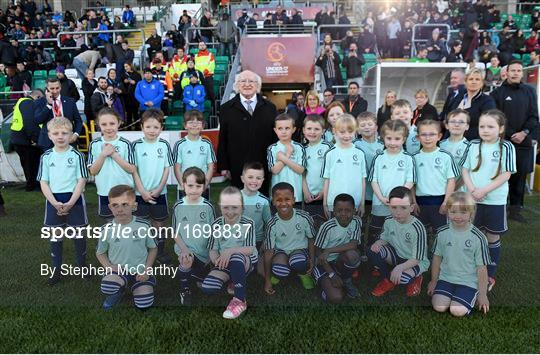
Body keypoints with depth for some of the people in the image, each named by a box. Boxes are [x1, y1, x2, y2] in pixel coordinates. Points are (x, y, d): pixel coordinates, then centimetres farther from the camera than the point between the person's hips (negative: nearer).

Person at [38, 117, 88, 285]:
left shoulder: (77, 155, -7)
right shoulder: (46, 157, 0)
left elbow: (81, 181, -8)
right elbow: (43, 183, 0)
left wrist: (70, 203, -15)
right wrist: (55, 203, -12)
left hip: (74, 199, -2)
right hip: (54, 201, 2)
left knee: (79, 234, 9)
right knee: (55, 236, 11)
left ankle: (82, 266, 24)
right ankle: (56, 270, 23)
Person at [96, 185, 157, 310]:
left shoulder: (143, 226, -10)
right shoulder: (107, 229, -8)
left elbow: (153, 248, 2)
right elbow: (100, 253, 8)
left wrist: (147, 269, -9)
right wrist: (109, 267, -10)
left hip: (140, 271, 0)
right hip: (119, 271, 0)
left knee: (144, 305, -10)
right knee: (106, 287, -32)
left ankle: (137, 288, 24)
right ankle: (119, 291, 6)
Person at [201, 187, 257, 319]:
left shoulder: (247, 223, -10)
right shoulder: (216, 224, -2)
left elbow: (250, 249, -16)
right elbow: (213, 250, 0)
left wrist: (230, 250, -32)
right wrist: (217, 260, -23)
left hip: (246, 261, -3)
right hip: (225, 263, 3)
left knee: (236, 258, -40)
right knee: (207, 288, -23)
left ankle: (240, 301, -25)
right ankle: (232, 280, 7)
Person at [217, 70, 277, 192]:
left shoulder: (269, 107, 6)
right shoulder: (226, 108, 4)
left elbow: (276, 136, 7)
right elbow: (222, 139, 3)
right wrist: (223, 167, 1)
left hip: (264, 167, 1)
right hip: (237, 168, -1)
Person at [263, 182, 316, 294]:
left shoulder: (304, 218, -16)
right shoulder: (272, 224, -16)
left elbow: (311, 239, 2)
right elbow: (269, 251, -11)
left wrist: (312, 259, -8)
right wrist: (267, 280, -7)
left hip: (300, 249, 0)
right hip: (280, 251, 0)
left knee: (298, 264, -36)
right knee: (280, 271, -34)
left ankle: (304, 274, 2)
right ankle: (276, 275, 5)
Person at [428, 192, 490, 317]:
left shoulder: (478, 237, -11)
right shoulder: (442, 233, -3)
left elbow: (481, 267, -6)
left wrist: (482, 294, -3)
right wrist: (434, 281, 14)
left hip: (468, 282, -2)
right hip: (446, 278, 3)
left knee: (457, 310, -19)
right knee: (439, 307, -16)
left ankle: (473, 297, 10)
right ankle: (451, 295, 14)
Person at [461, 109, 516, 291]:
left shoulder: (506, 147, -7)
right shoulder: (473, 145, 1)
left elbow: (506, 175, -10)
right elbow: (465, 169, 3)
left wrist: (484, 190, -17)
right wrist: (472, 189, -12)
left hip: (495, 201, -2)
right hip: (472, 199, 2)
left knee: (492, 237, 10)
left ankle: (490, 275, 24)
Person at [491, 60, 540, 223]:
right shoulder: (498, 92, 2)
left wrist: (524, 133, -7)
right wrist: (510, 135, -10)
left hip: (524, 141, 3)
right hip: (503, 141, -3)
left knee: (520, 175, 6)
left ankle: (515, 209, 15)